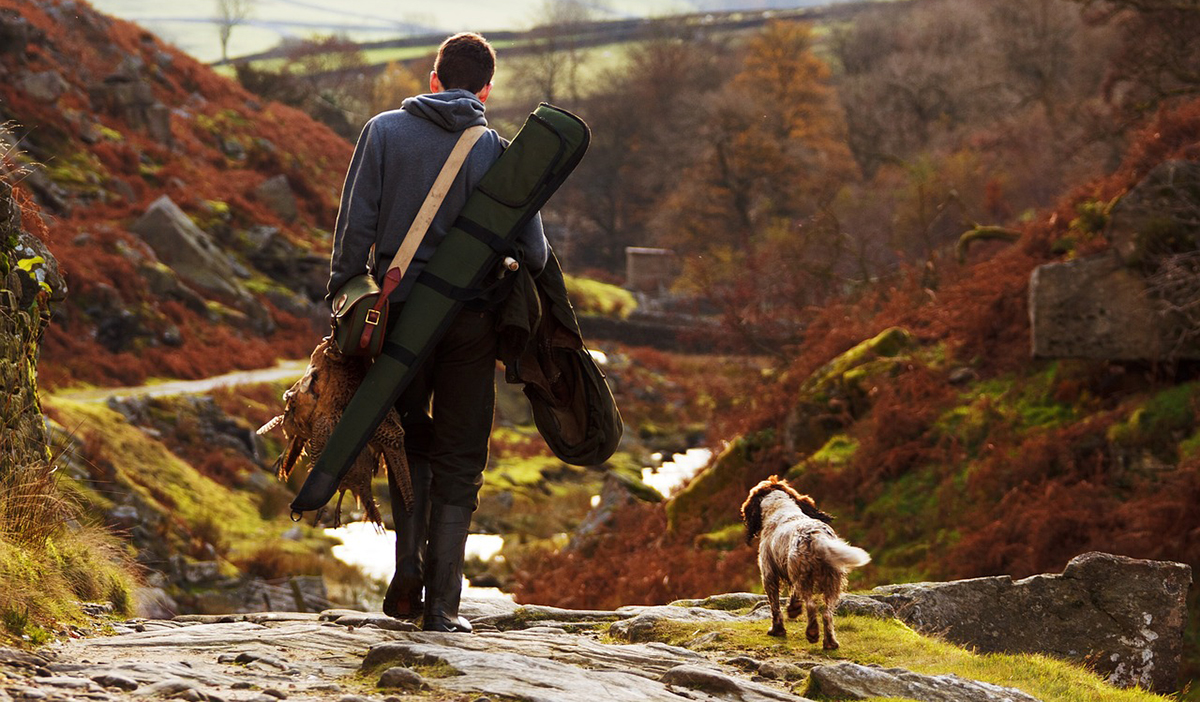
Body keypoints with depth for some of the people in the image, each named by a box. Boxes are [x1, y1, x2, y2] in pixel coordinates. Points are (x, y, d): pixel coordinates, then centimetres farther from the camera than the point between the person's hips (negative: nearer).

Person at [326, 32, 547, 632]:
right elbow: (533, 254, -2)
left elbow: (355, 227, -4)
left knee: (411, 443, 21)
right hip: (469, 321, -1)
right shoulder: (498, 151, 0)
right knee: (459, 464, 8)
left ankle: (408, 572, 6)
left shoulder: (385, 131, 1)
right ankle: (441, 602, 3)